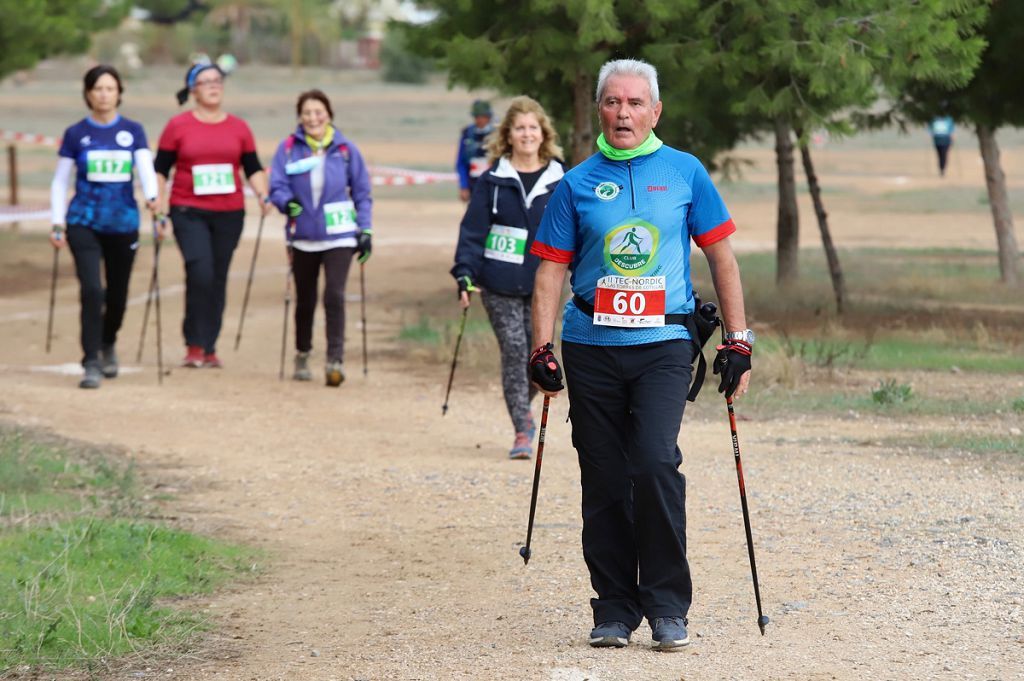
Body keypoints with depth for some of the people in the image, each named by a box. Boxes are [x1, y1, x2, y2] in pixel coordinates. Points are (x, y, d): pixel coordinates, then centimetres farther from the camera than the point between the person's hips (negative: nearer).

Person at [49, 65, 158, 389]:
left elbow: (145, 167, -6)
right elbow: (60, 182, 6)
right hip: (84, 224, -2)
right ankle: (91, 363, -12)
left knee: (117, 294, 12)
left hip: (123, 224, 2)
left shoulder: (133, 131, 4)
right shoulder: (76, 134, 2)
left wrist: (151, 196, -27)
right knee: (91, 289, -17)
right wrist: (57, 223, -2)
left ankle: (108, 344, 42)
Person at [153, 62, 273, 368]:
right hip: (189, 213, -3)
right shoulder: (178, 126, 2)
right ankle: (194, 345, -6)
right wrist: (159, 206, -4)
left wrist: (263, 194, -5)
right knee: (200, 272, -17)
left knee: (218, 279, 5)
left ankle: (209, 348, 14)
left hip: (229, 214, 3)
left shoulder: (238, 127, 8)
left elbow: (253, 168, 12)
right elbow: (160, 170, 5)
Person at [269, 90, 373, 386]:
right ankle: (302, 356, 33)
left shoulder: (345, 149, 0)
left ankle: (335, 360, -14)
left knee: (334, 296, -16)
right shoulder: (288, 148, -1)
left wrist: (365, 230, 2)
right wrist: (286, 202, -26)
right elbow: (277, 186, -4)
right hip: (303, 237, 1)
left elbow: (362, 192, 7)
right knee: (305, 301, 13)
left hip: (339, 236, -1)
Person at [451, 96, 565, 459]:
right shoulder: (493, 181, 0)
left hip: (542, 283, 1)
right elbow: (473, 230, 1)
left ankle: (524, 408, 30)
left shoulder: (560, 181, 4)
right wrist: (465, 274, -7)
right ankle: (522, 432, -2)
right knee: (514, 351, -6)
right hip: (500, 284, -1)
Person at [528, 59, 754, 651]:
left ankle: (668, 607, -8)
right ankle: (615, 608, 14)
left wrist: (739, 340, 5)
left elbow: (721, 256, 10)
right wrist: (542, 350, -1)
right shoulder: (577, 184, 8)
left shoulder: (684, 173, 6)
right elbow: (552, 270, 8)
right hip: (590, 349, 2)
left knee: (656, 465, -18)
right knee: (605, 481, 3)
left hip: (663, 343, -2)